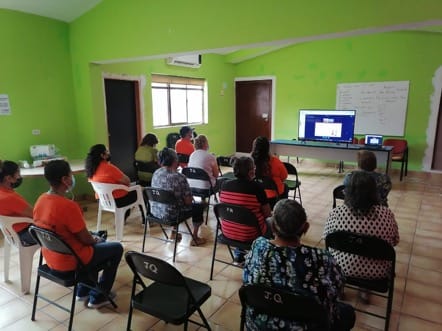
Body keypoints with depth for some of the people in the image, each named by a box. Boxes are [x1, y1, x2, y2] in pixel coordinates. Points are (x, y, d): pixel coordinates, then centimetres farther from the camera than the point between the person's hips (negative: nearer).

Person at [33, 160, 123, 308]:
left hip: (51, 259, 8)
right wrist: (95, 240, 3)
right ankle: (98, 297, 18)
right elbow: (85, 239, -20)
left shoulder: (41, 200, -3)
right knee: (117, 248, 9)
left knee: (96, 245, 30)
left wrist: (93, 239, 12)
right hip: (70, 262, -8)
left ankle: (83, 291, 35)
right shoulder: (68, 206, -30)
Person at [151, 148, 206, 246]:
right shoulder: (179, 177, -20)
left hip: (155, 212, 7)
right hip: (170, 214, -6)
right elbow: (188, 201, -16)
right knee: (199, 206, 16)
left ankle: (174, 232, 37)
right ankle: (194, 238, 23)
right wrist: (190, 198, 7)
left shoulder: (156, 174, -1)